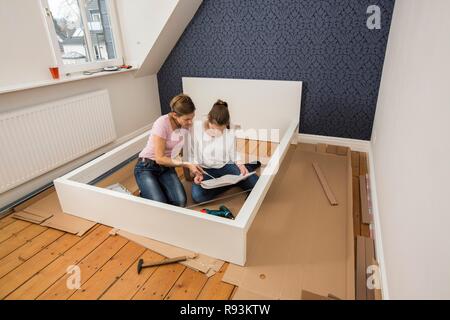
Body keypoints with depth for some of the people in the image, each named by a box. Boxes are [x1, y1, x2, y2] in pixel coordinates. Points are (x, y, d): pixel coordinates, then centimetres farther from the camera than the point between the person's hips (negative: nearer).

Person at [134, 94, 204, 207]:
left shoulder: (187, 124, -8)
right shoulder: (162, 124, -25)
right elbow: (160, 159, -23)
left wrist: (192, 167, -19)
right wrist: (186, 164, -25)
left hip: (166, 167, 5)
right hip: (147, 167, -4)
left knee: (180, 202, -17)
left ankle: (157, 189, 11)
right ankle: (146, 192, 10)